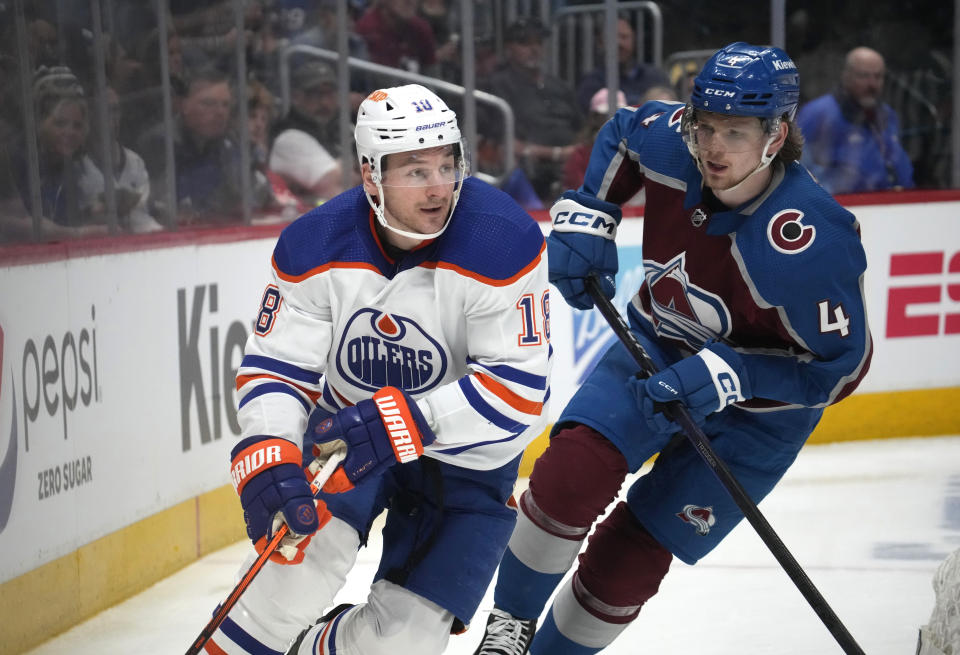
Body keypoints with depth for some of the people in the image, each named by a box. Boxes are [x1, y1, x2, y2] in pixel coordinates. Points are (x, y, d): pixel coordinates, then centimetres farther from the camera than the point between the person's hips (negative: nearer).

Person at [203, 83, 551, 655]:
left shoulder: (504, 241, -25)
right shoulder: (314, 245, -15)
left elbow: (517, 389, -26)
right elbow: (275, 366, -11)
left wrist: (403, 422, -37)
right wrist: (267, 455, -31)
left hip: (468, 454, -1)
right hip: (349, 426, 1)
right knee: (303, 547, -26)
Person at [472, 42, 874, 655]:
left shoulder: (812, 242, -34)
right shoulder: (670, 141, -19)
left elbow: (839, 365, -24)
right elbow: (622, 134, 7)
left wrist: (728, 374, -32)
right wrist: (587, 215, -5)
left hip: (756, 408, -4)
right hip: (658, 347, 4)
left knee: (630, 556, -3)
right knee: (571, 473, -20)